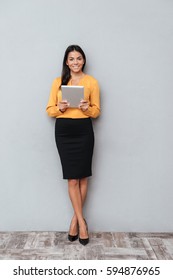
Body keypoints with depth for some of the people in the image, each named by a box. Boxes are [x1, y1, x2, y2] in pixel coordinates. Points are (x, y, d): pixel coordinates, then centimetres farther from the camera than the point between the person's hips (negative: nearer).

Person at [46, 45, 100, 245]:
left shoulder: (91, 82, 5)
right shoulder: (58, 82, 9)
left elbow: (96, 111, 6)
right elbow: (49, 110, 7)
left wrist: (87, 108, -16)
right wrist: (60, 108, -14)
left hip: (84, 131, 0)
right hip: (63, 131, 1)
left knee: (82, 176, 3)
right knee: (72, 178, 1)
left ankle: (75, 219, 22)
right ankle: (81, 221, 15)